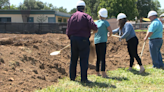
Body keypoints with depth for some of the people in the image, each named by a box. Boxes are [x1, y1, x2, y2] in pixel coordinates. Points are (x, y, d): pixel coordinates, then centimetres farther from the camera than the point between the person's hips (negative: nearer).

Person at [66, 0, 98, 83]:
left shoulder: (72, 17, 11)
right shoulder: (86, 16, -3)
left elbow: (68, 31, 9)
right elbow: (94, 27, -17)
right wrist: (95, 29, 6)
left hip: (73, 39, 5)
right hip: (83, 40, -5)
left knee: (73, 59, 14)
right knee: (84, 59, -2)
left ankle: (72, 77, 20)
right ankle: (84, 78, -4)